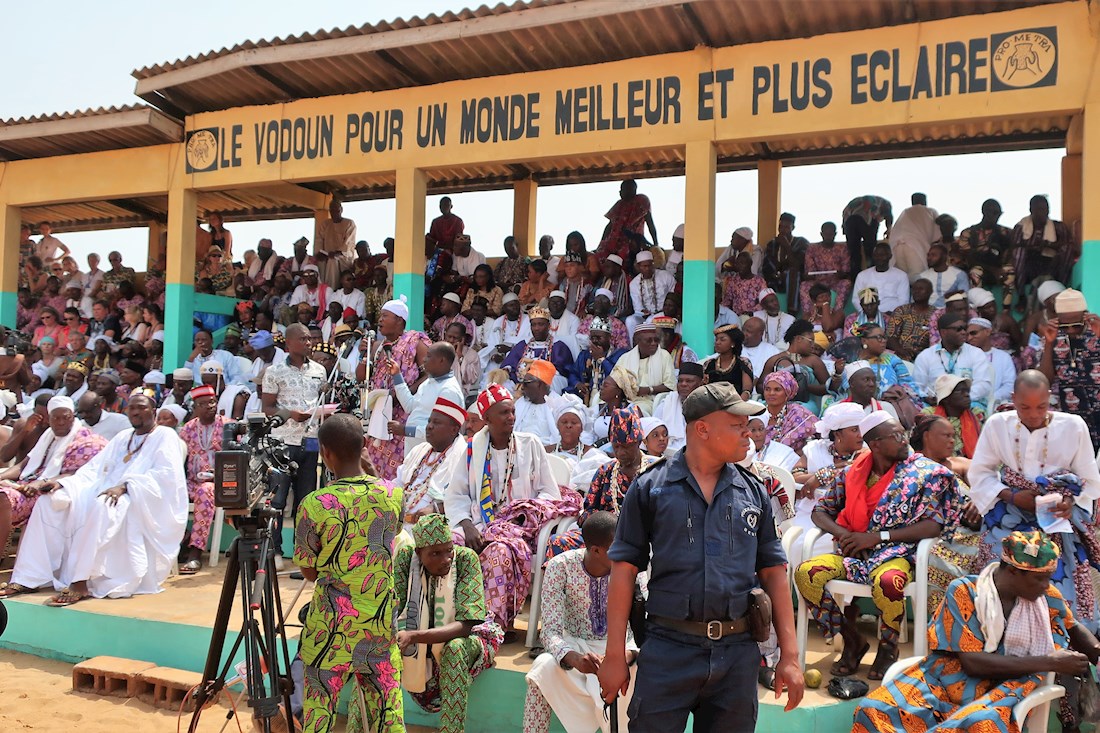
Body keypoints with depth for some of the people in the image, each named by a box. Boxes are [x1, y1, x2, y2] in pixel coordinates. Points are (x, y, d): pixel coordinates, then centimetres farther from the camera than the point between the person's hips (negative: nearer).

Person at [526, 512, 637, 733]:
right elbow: (551, 631, -21)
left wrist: (627, 655, -39)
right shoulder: (560, 566, -18)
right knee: (543, 668, -32)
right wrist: (575, 659, -44)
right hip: (574, 647, -1)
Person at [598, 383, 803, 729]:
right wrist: (615, 656, -4)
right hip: (668, 649, -3)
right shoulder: (650, 488, 0)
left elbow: (773, 571, 11)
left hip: (738, 653, 3)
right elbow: (624, 570, -1)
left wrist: (789, 655, 6)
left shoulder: (754, 492, 9)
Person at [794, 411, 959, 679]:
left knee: (887, 582, -39)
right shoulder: (853, 472, 9)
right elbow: (820, 511, 14)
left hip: (895, 553, -3)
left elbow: (933, 525, -8)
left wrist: (877, 537, -14)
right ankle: (852, 640, -1)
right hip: (853, 553, 3)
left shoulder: (924, 472, 2)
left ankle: (888, 648, -6)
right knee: (805, 573, -23)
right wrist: (842, 533, -8)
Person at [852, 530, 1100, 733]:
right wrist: (1049, 663, -16)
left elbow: (1073, 629, 26)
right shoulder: (964, 592, -9)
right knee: (875, 709, -27)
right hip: (951, 677, -1)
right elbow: (973, 663, -15)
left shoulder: (1047, 596, 3)